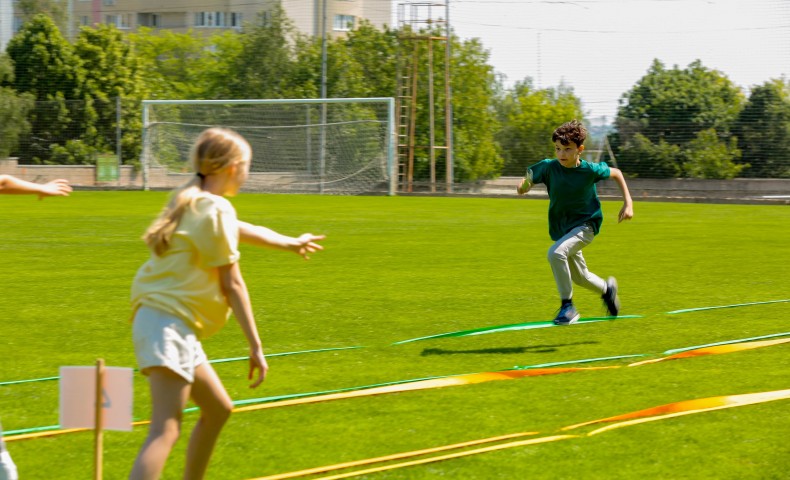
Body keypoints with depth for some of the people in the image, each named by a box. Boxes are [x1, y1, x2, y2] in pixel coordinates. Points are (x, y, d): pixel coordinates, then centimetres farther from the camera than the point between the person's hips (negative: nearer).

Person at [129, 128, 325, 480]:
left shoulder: (190, 202, 18)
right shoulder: (217, 209, -10)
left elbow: (242, 231, 38)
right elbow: (232, 285, -10)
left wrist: (290, 243, 54)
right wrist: (255, 345, -6)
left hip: (157, 316, 10)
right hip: (169, 322, -10)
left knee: (218, 409, 25)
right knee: (166, 429, -22)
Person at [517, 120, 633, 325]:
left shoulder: (590, 170, -17)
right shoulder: (549, 167, -14)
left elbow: (616, 173, 0)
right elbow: (528, 180, -8)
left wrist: (628, 202, -3)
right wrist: (524, 185, -33)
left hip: (585, 225, -5)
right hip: (561, 229, 5)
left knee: (556, 253, -32)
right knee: (580, 277, 20)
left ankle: (567, 306, -22)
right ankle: (607, 288, 53)